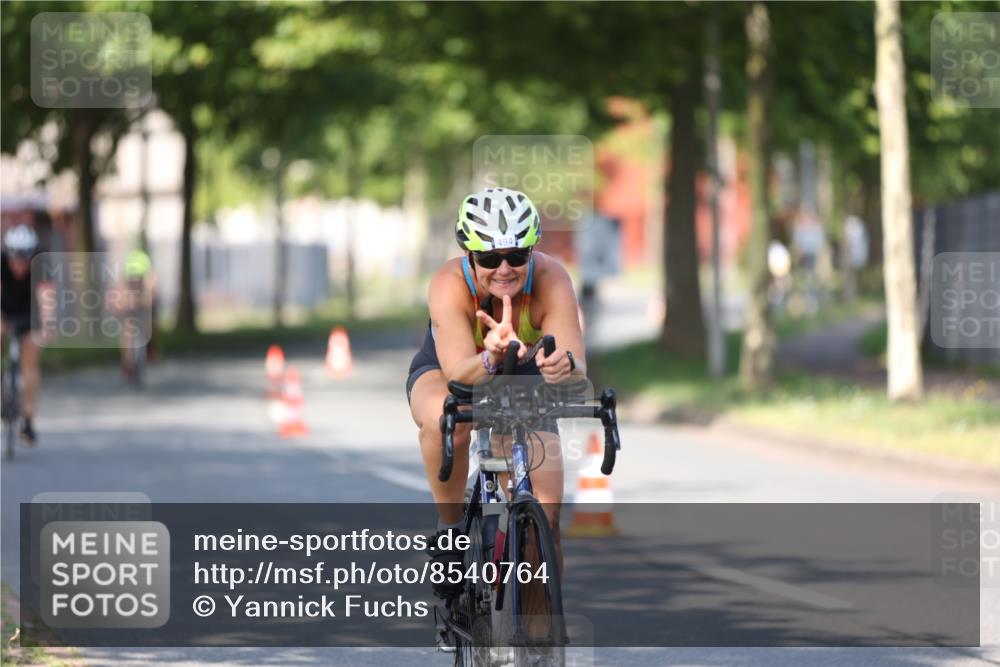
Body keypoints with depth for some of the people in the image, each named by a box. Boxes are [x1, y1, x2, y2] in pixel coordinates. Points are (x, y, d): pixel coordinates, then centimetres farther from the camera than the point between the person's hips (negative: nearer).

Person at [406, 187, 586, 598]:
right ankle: (450, 528, -16)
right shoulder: (450, 285, -35)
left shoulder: (551, 281, -32)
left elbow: (578, 369, -40)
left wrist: (564, 365, -63)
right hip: (441, 375, -2)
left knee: (545, 515, -12)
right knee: (446, 416, -38)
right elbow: (458, 372, -45)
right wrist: (491, 357, -66)